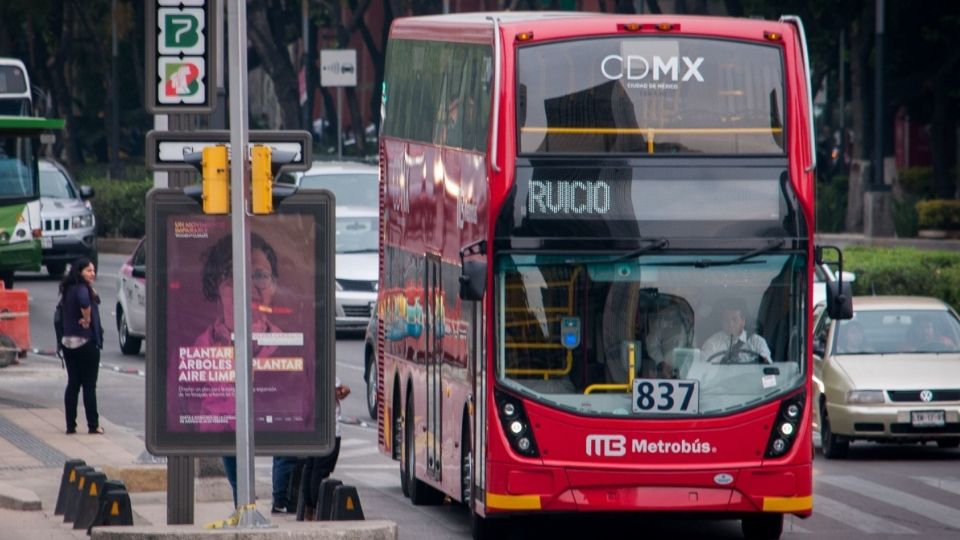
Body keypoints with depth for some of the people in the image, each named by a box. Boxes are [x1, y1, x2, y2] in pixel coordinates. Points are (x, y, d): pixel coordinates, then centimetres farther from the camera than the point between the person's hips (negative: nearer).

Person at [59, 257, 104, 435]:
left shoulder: (68, 290, 11)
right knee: (89, 385, 0)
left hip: (68, 342, 8)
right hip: (86, 342, -8)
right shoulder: (82, 289, -16)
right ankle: (93, 425, 4)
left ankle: (70, 426, 10)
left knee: (72, 384, 10)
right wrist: (87, 319, -20)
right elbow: (84, 302, -37)